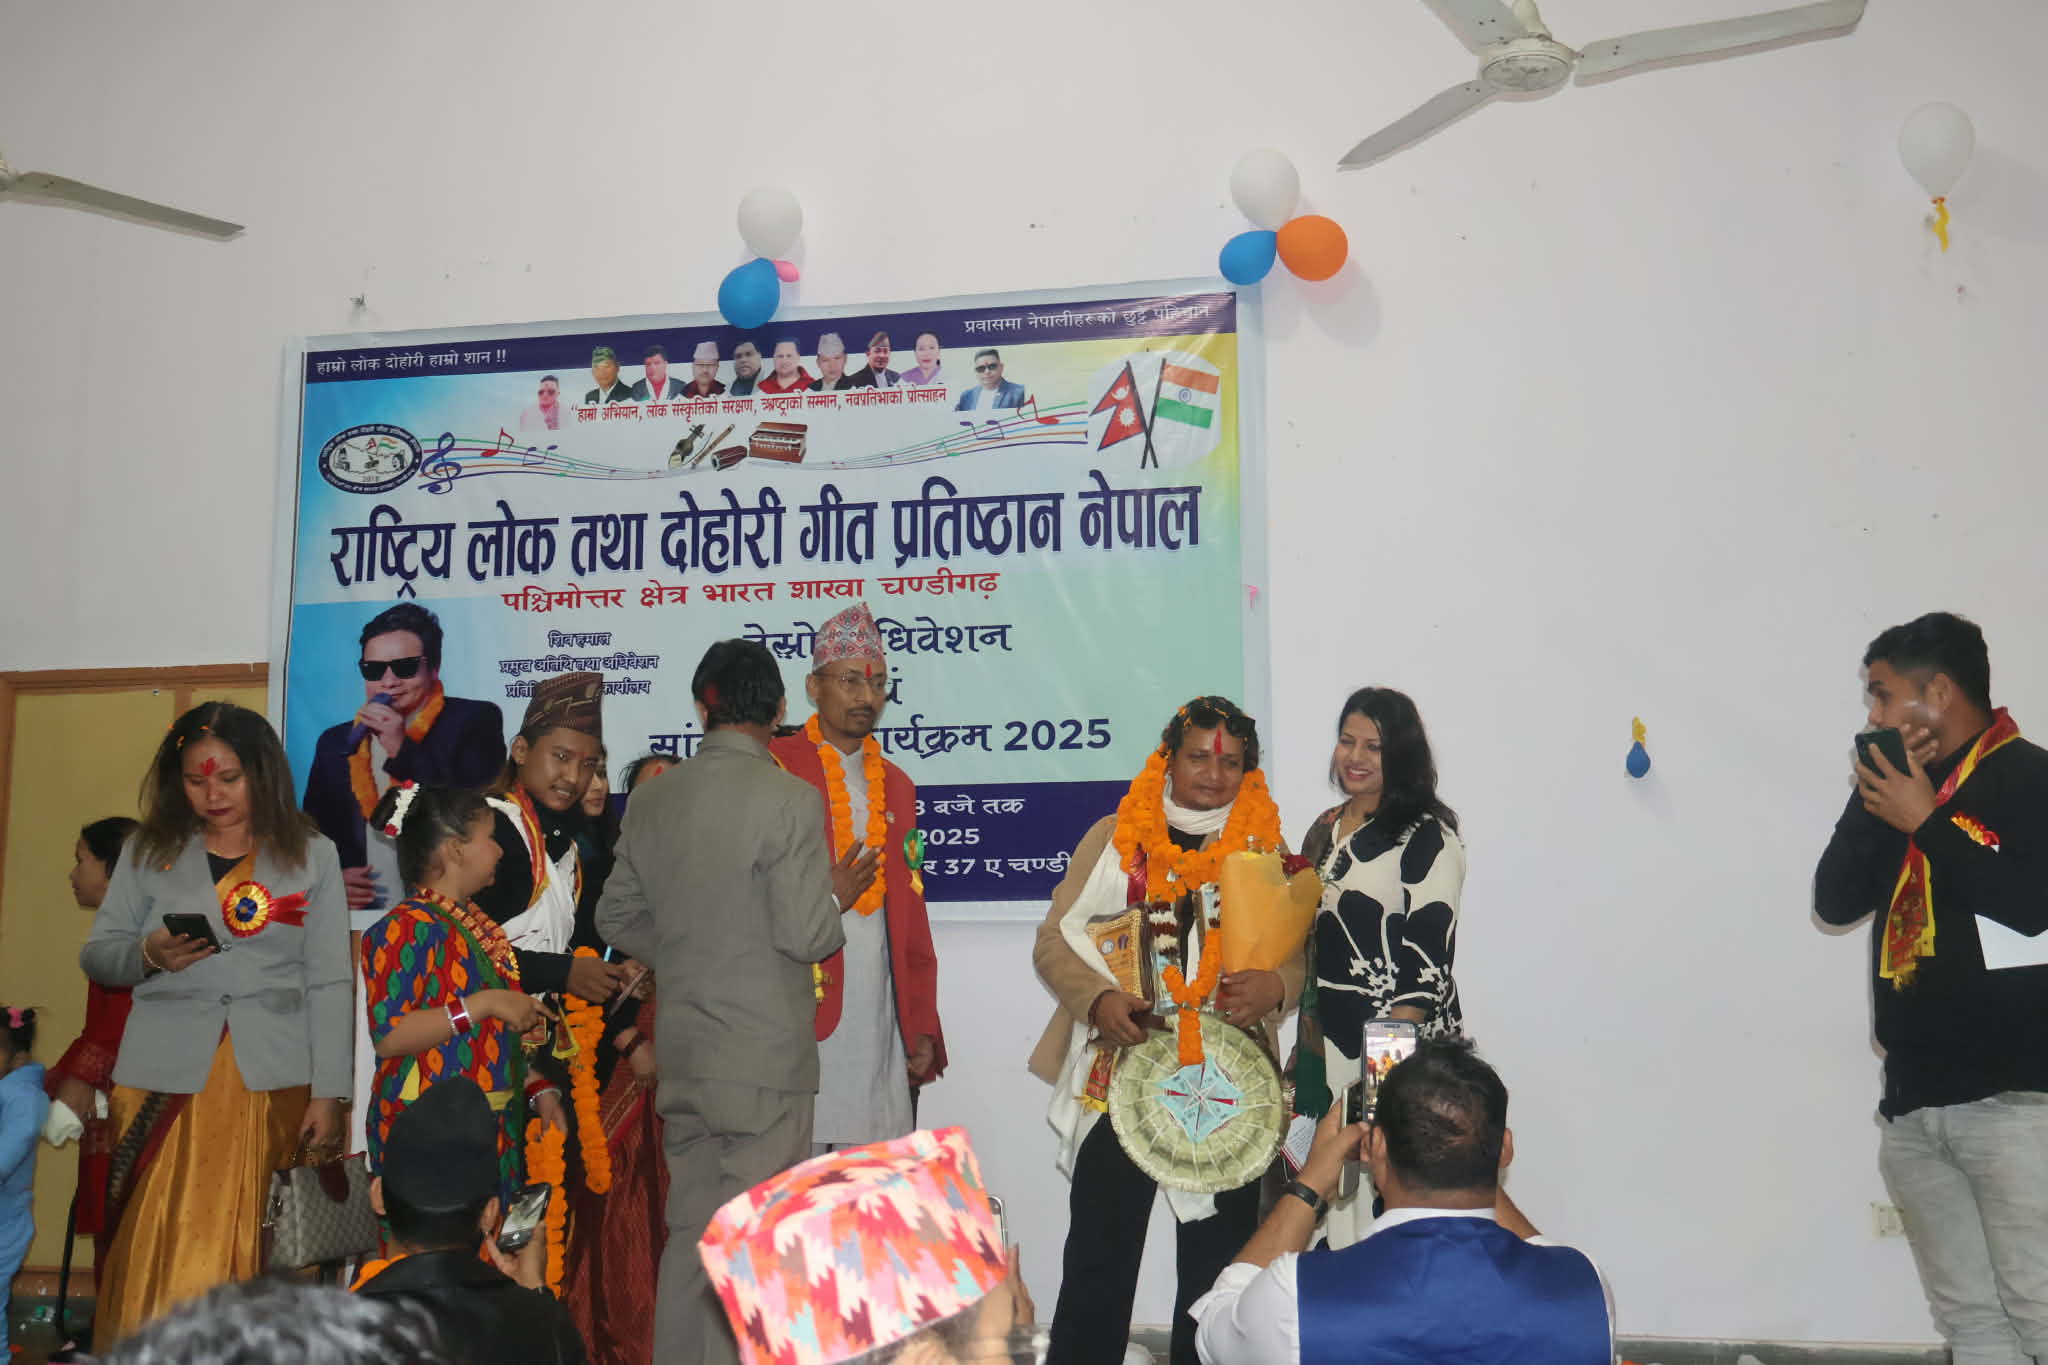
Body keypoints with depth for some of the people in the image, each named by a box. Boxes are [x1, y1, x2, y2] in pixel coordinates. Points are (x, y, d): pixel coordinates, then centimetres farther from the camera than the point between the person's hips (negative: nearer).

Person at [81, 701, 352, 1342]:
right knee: (155, 1252, 0)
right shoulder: (148, 851, 7)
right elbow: (94, 954, 9)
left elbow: (328, 983, 1)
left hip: (272, 1081, -1)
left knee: (248, 1254, 3)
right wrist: (147, 954, -13)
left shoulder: (312, 855, 3)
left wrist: (328, 1093, -4)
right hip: (163, 1078, 1)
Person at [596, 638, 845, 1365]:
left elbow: (617, 918, 12)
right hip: (766, 1055, -6)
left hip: (681, 1052, 6)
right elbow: (807, 936, -16)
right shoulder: (788, 798, -14)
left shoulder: (651, 798, 4)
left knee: (689, 1231, 16)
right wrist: (837, 908, 4)